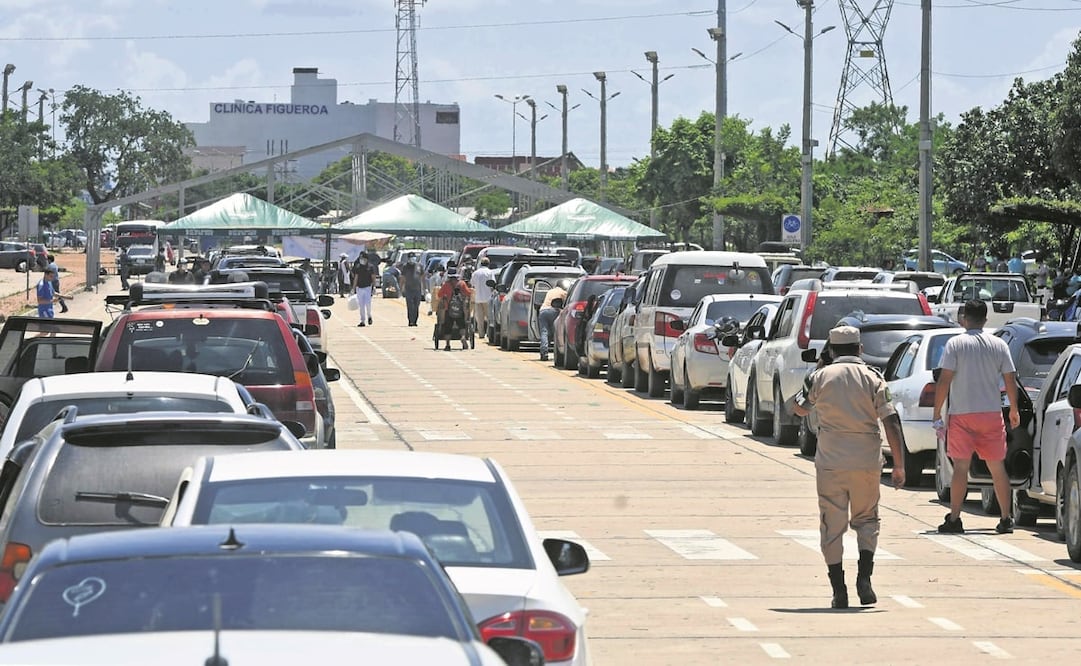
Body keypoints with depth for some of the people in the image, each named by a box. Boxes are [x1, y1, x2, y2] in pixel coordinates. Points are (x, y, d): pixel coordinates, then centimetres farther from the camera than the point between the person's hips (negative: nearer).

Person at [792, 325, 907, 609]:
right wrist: (899, 466, -3)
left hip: (830, 461, 0)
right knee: (866, 520, 18)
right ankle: (864, 577, -1)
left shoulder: (820, 376, 2)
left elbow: (799, 408, 20)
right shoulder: (872, 378, 0)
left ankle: (839, 591, 1)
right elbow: (891, 423, -6)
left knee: (832, 525, 6)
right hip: (867, 460, 0)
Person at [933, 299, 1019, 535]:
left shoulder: (955, 344, -6)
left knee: (961, 467, -1)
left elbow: (944, 380, -10)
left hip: (962, 414, -3)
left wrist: (937, 413, -6)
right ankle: (1006, 519, 9)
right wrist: (1014, 411, 18)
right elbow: (1010, 380, 5)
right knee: (997, 467, 9)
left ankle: (954, 519, -4)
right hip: (992, 413, 3)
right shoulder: (999, 345, 4)